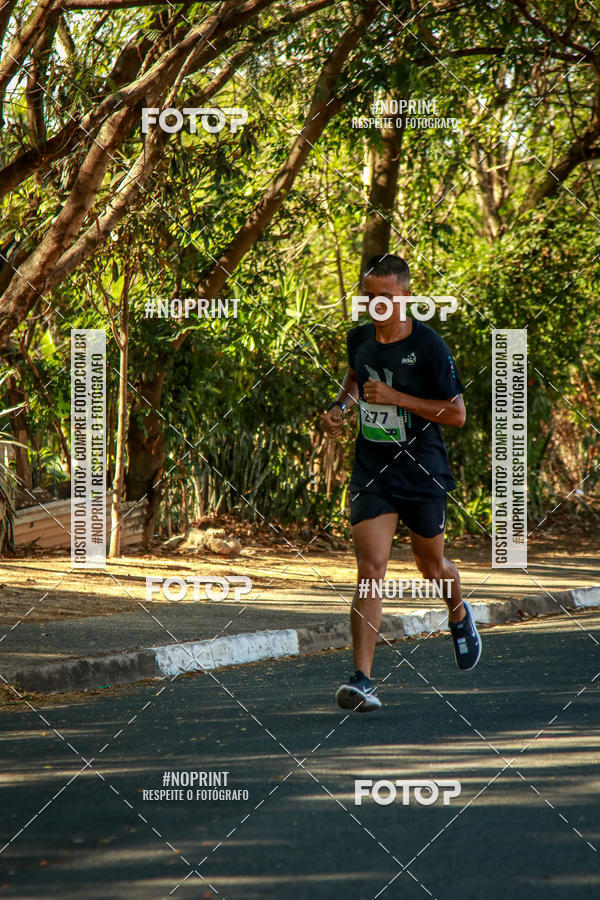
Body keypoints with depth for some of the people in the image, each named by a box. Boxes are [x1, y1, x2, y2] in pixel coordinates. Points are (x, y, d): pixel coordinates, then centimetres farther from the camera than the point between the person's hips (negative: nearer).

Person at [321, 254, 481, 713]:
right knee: (371, 568, -12)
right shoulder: (359, 338, 2)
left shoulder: (429, 345, -14)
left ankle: (460, 614, 53)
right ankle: (362, 679, -17)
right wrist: (340, 405, 5)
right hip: (372, 471, 2)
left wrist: (396, 397, -20)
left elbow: (457, 414, -12)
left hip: (422, 472, -2)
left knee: (432, 566, 16)